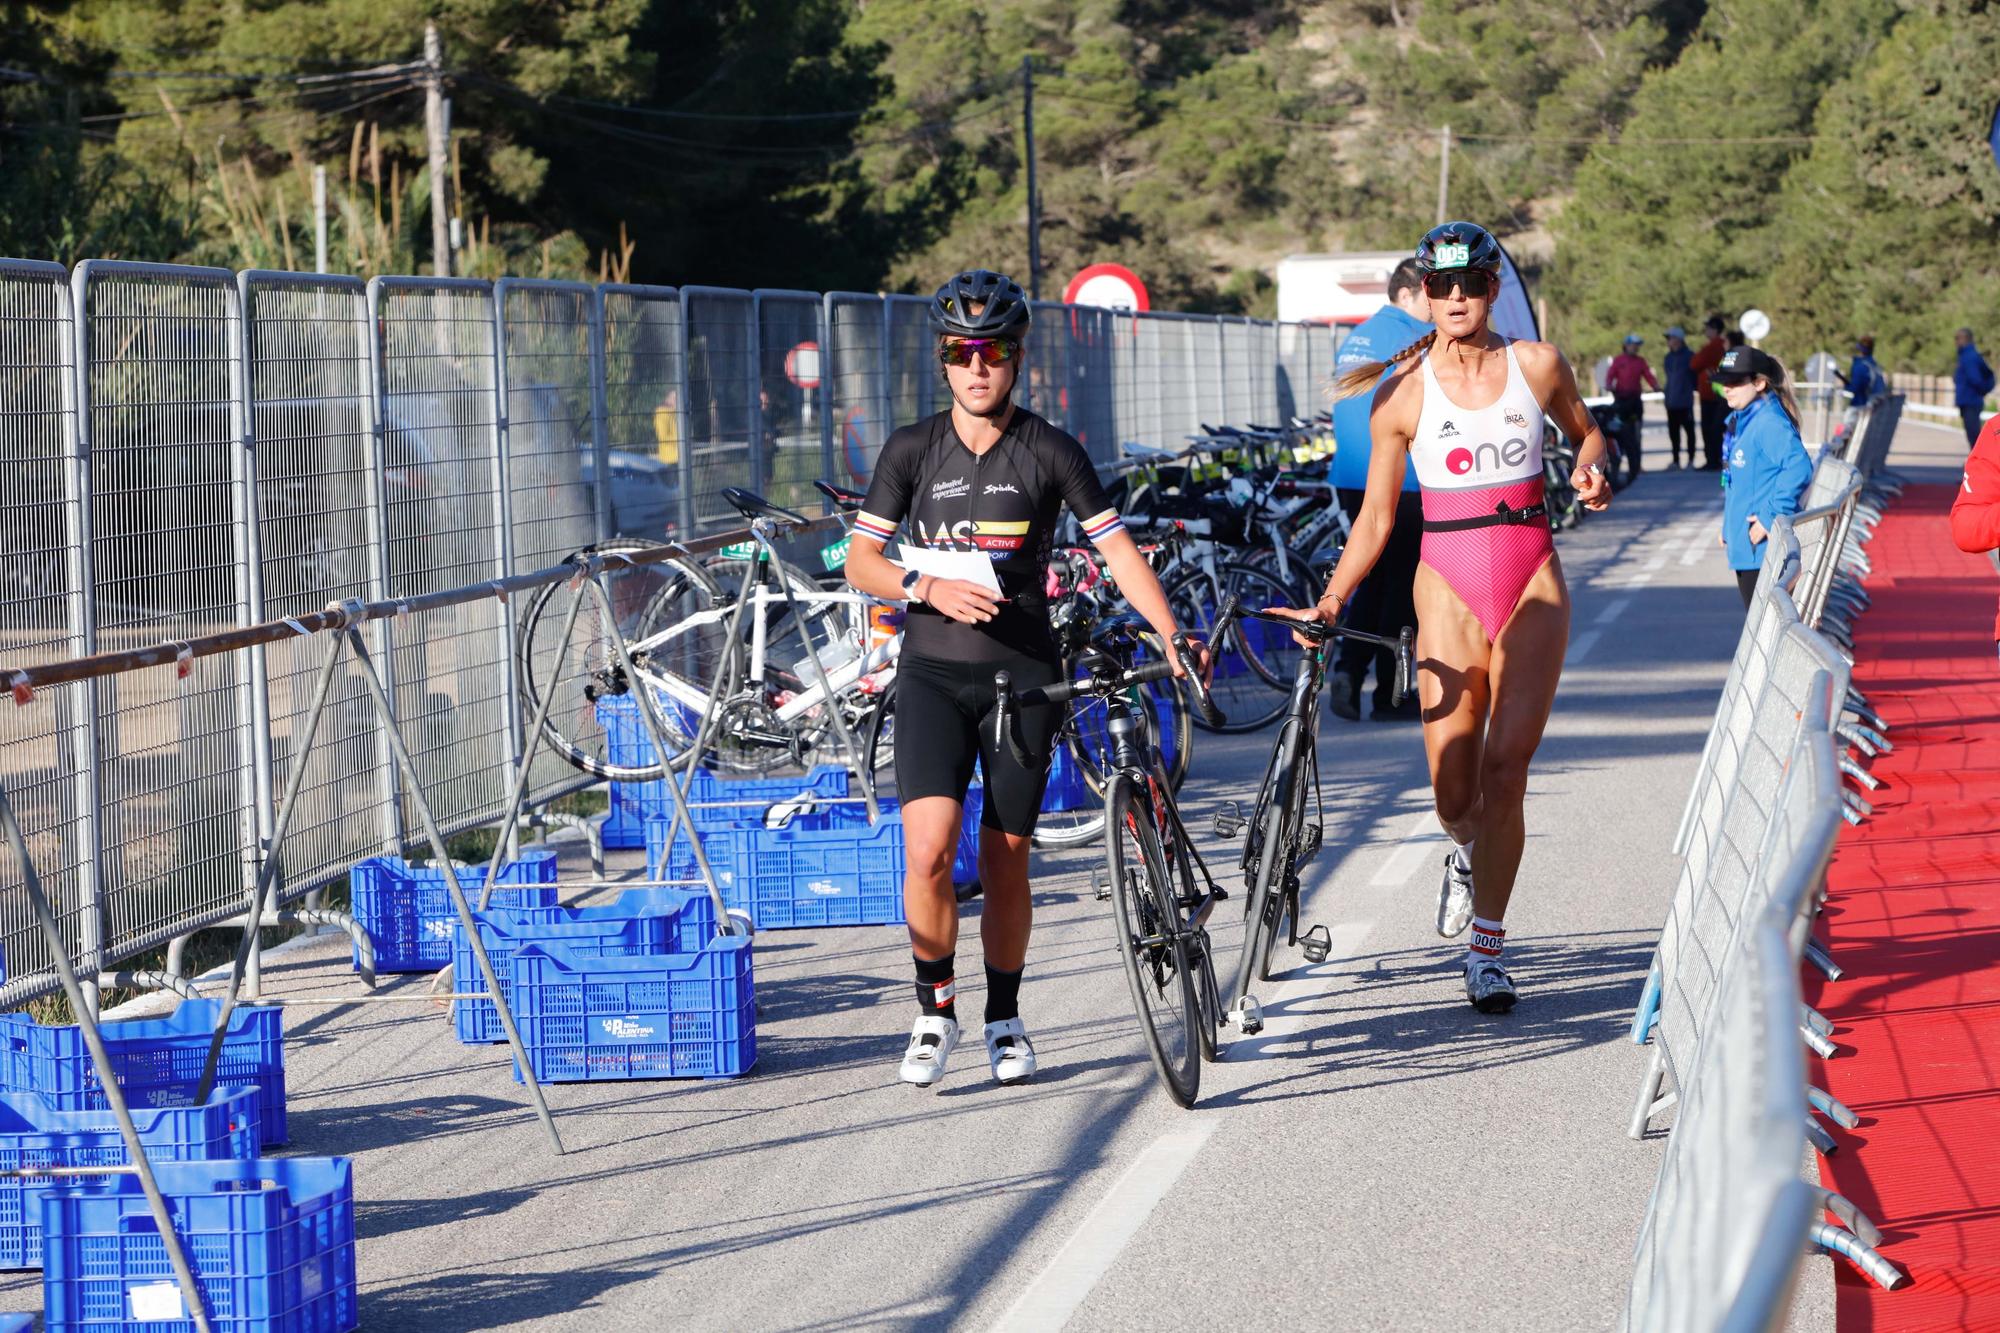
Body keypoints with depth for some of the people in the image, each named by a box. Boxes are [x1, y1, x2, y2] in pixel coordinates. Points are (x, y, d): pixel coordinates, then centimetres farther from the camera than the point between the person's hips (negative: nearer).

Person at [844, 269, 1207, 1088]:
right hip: (934, 670, 0)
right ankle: (935, 1007, 3)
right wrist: (929, 588, -15)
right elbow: (860, 561, 4)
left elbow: (1117, 551, -3)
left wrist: (1171, 636, -16)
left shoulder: (1050, 453, 0)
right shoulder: (912, 451, 3)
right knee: (929, 847, -15)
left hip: (1024, 672, 0)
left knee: (1005, 860, 4)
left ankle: (1004, 1020, 23)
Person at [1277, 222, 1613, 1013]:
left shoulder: (1537, 366, 1)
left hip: (1532, 581, 0)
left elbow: (1586, 432, 20)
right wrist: (1332, 599, -9)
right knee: (1454, 792, 0)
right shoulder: (1403, 394, 0)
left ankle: (1487, 945, -3)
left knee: (1505, 765, -13)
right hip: (1449, 586, 0)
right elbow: (1376, 517, 3)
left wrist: (1590, 469, -3)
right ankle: (1468, 853, 39)